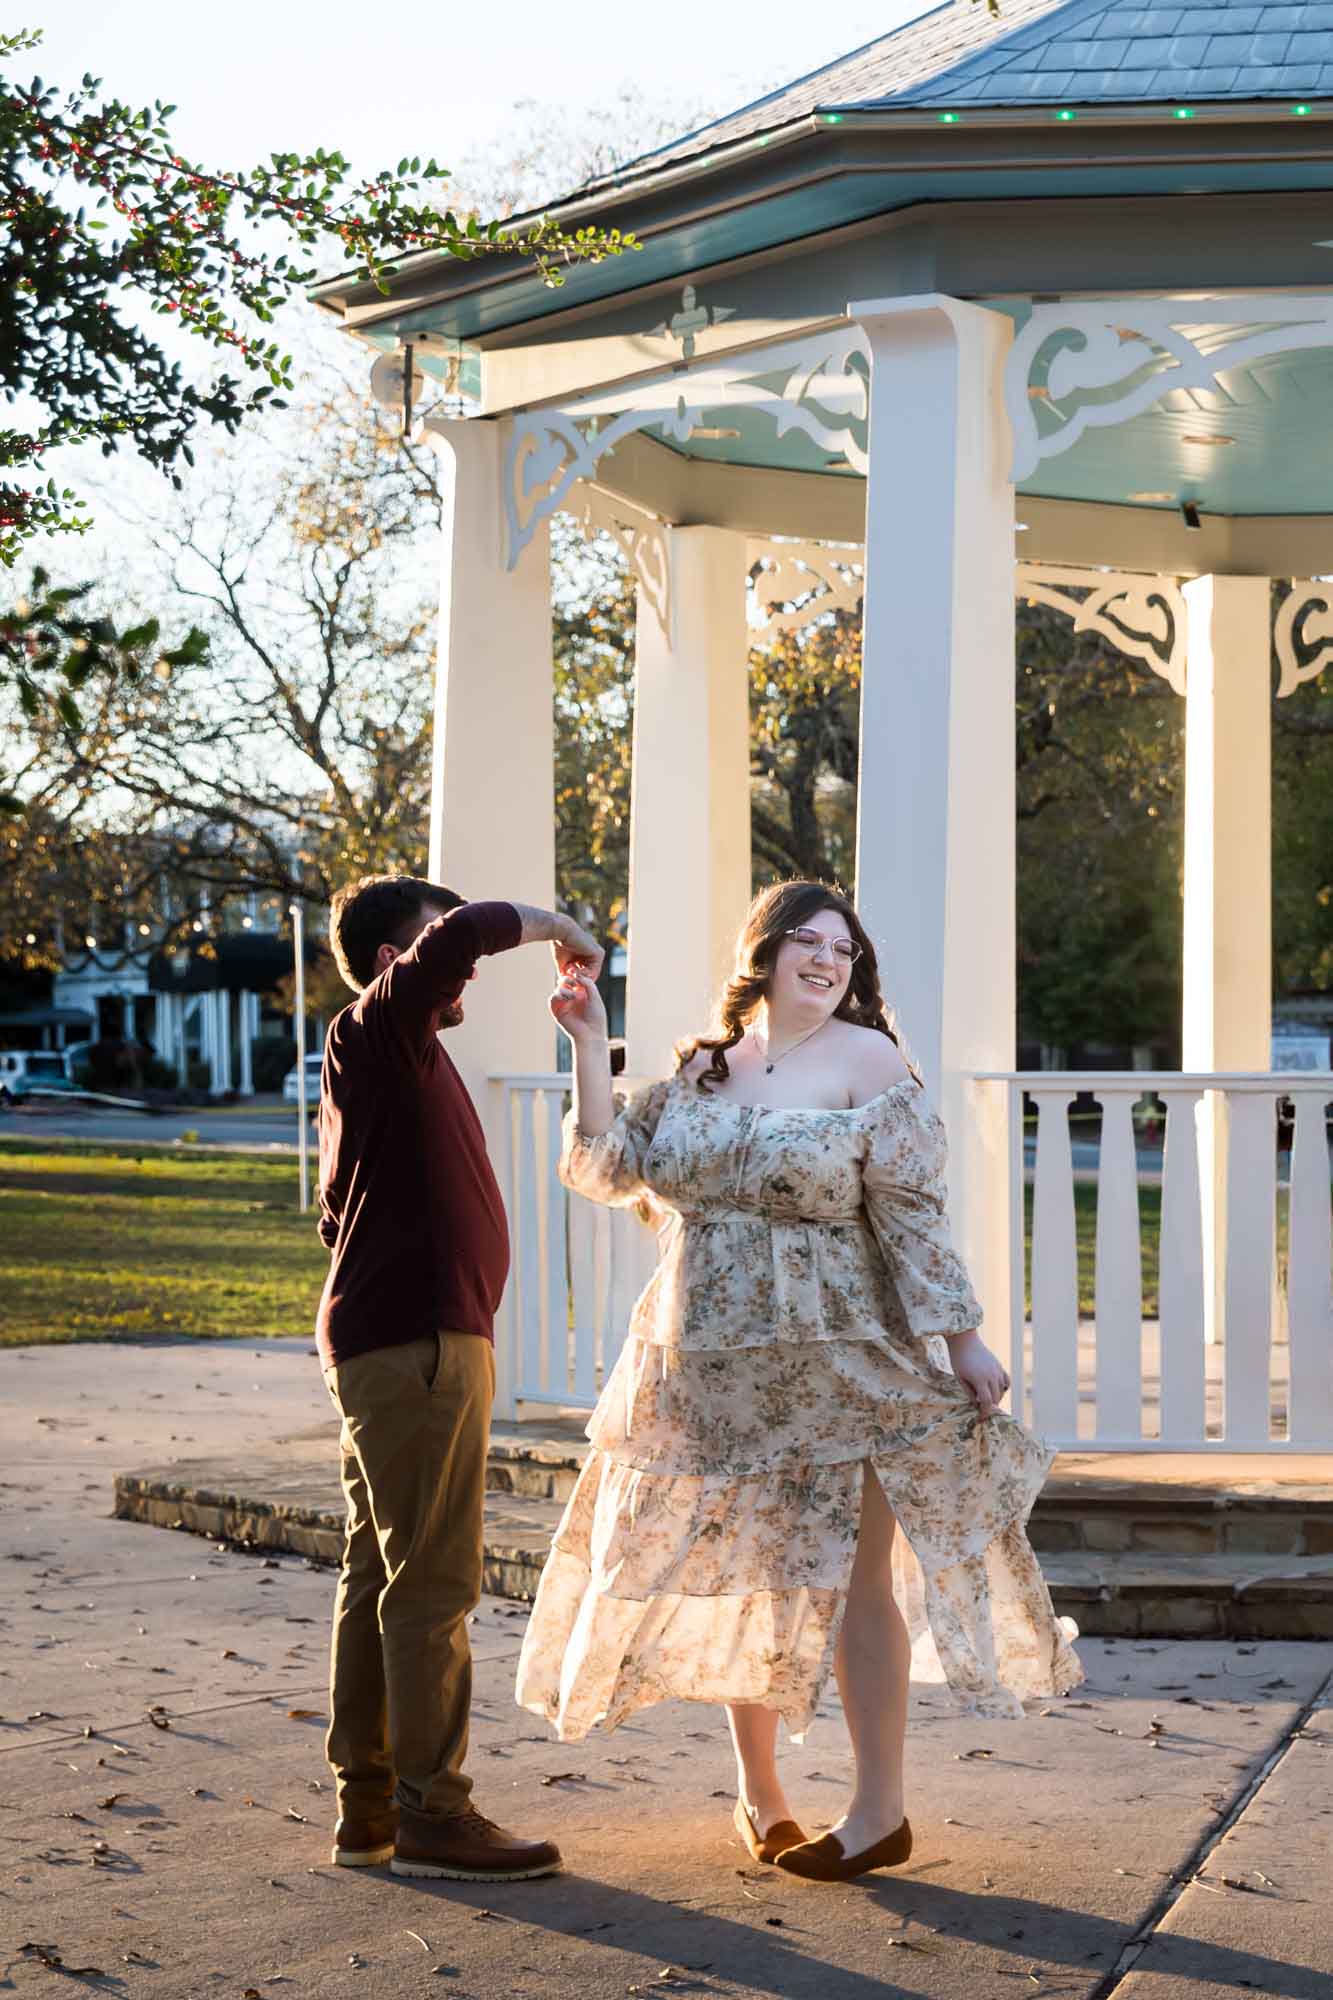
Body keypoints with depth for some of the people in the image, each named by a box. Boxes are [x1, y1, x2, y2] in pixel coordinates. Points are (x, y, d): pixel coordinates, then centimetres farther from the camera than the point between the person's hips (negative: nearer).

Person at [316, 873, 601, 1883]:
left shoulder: (390, 1054, 21)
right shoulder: (378, 1030, -10)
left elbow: (342, 1207, 27)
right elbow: (463, 932, -28)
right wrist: (557, 925, -11)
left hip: (384, 1344, 11)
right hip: (416, 1344, -11)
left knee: (379, 1575, 11)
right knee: (431, 1582, -8)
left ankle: (368, 1805, 15)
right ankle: (431, 1815, -5)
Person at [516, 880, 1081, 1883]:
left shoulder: (866, 1060, -3)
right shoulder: (699, 1071, 10)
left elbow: (913, 1213, -6)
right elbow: (606, 1169, 6)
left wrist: (961, 1337, -9)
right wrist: (590, 1048, 1)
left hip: (833, 1365, -4)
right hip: (704, 1366, 4)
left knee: (844, 1577, -3)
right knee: (737, 1578, 11)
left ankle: (881, 1810, 6)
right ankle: (758, 1789, 26)